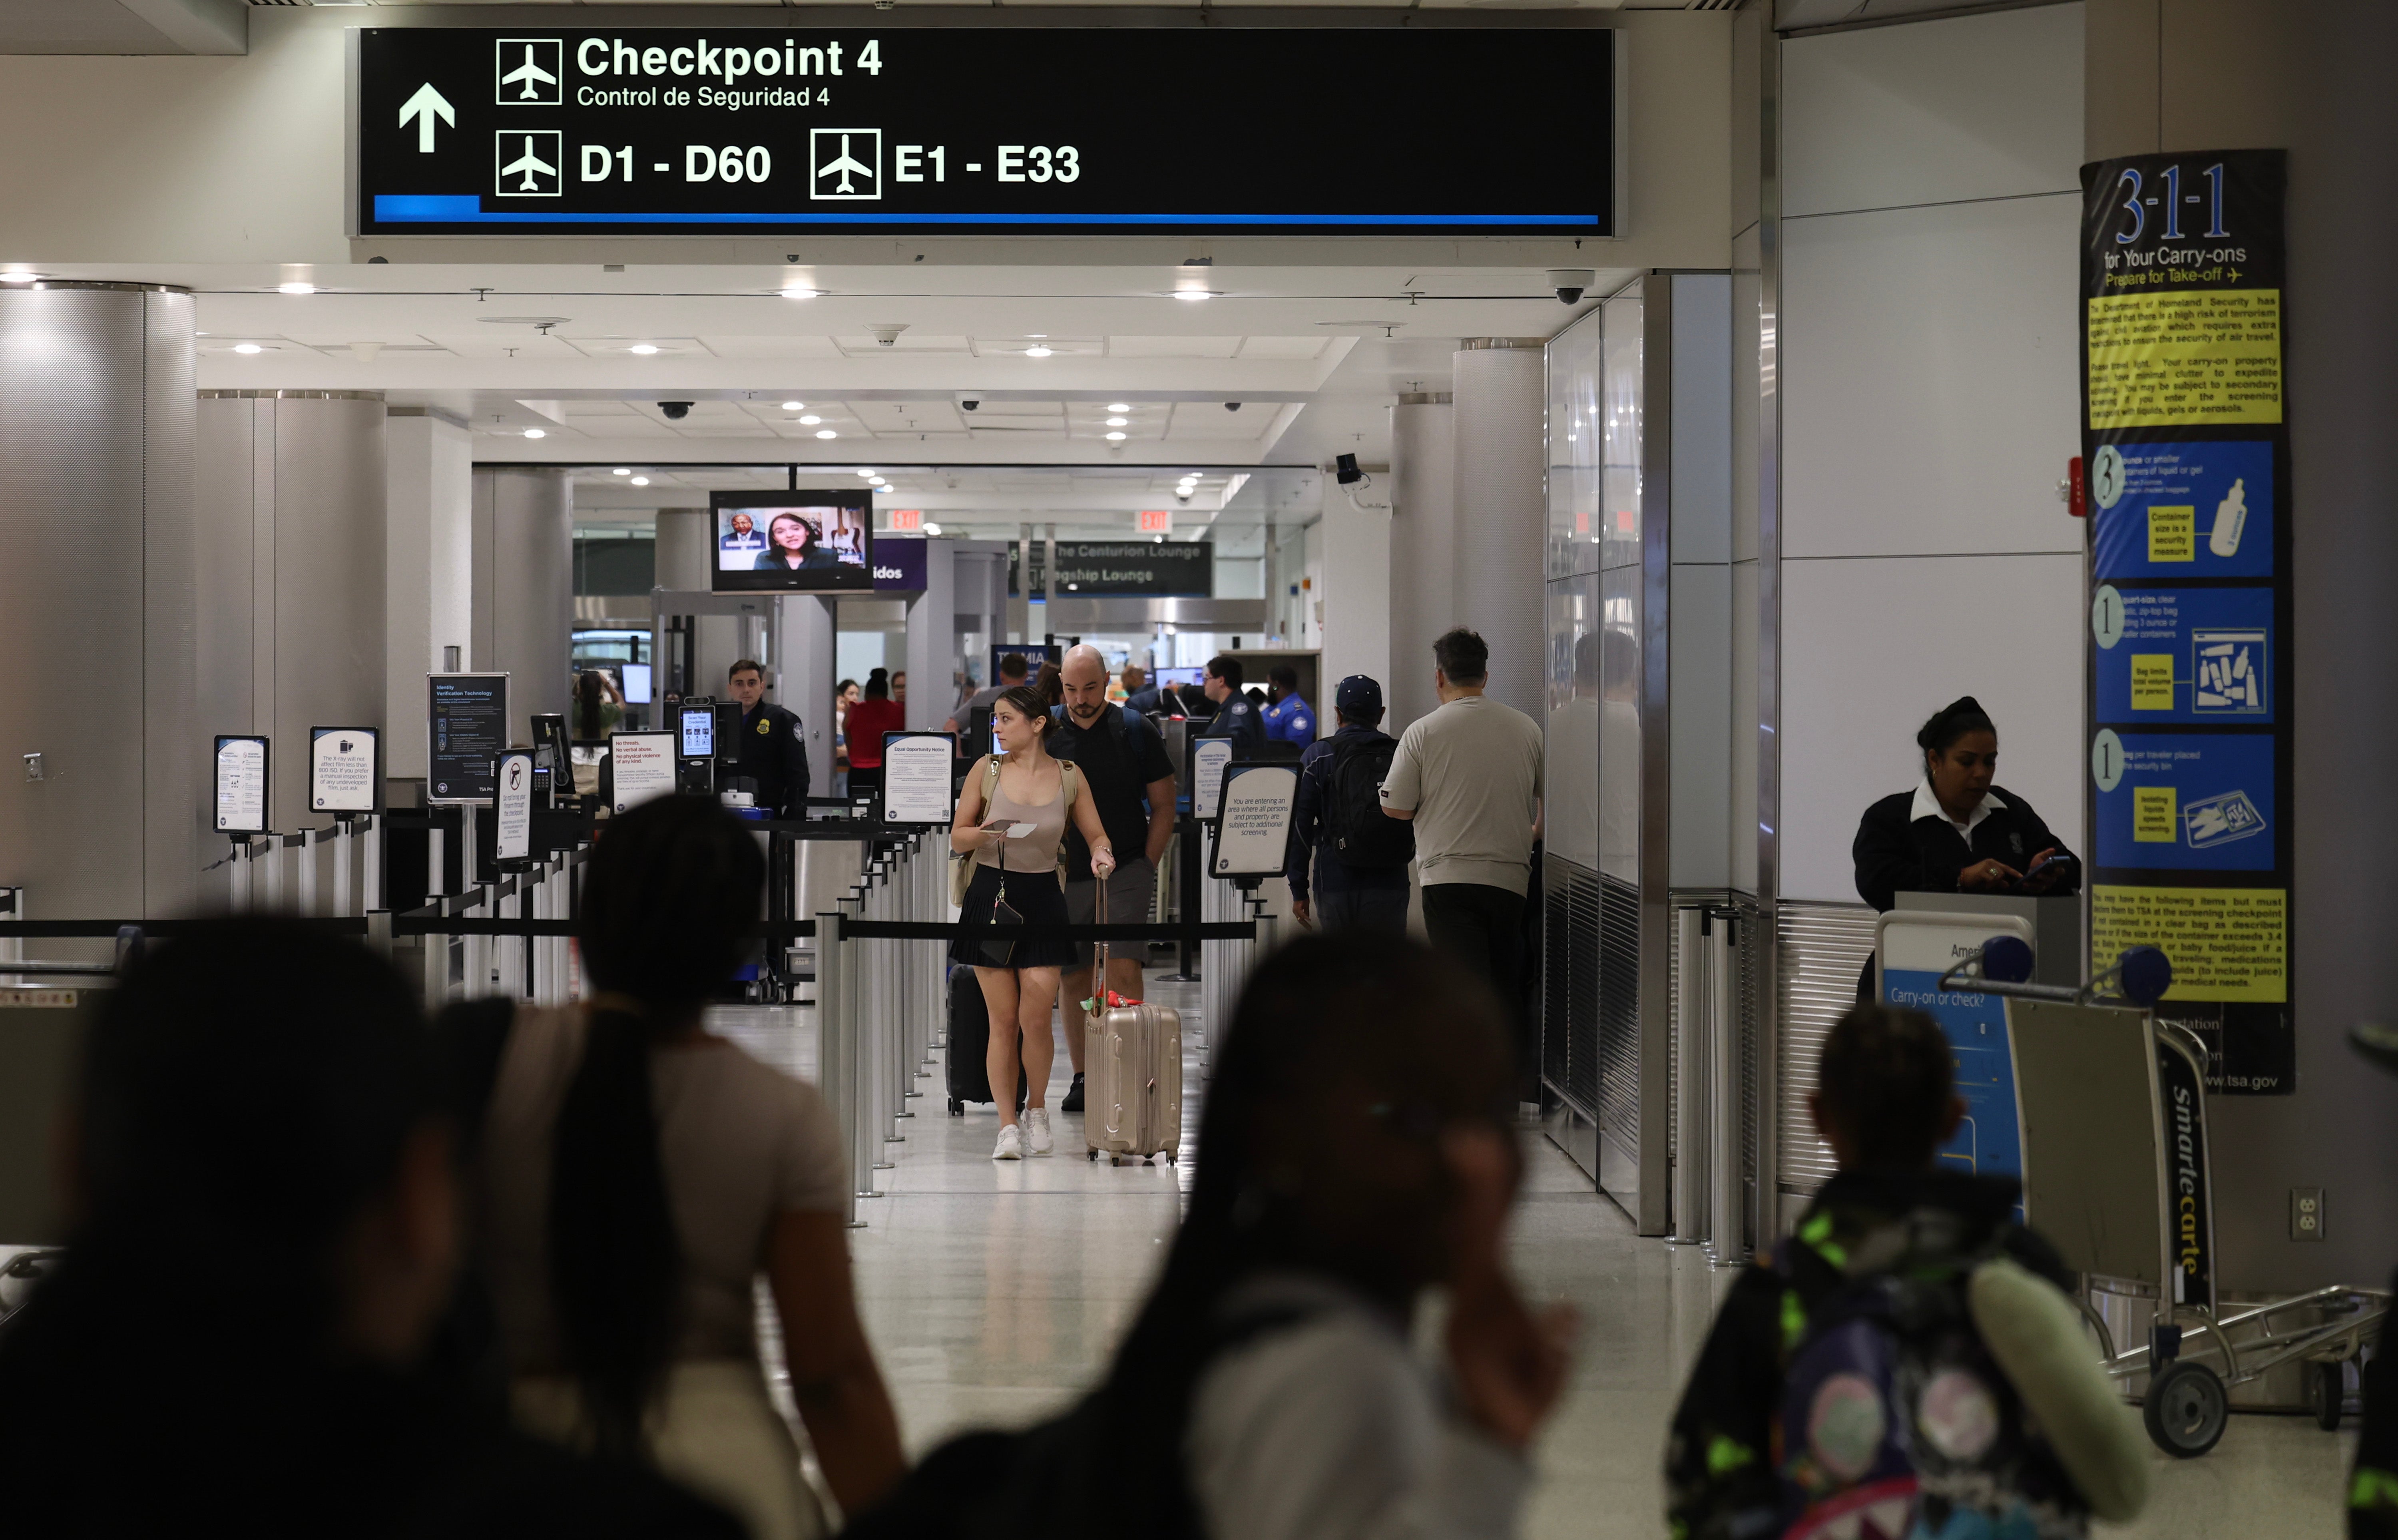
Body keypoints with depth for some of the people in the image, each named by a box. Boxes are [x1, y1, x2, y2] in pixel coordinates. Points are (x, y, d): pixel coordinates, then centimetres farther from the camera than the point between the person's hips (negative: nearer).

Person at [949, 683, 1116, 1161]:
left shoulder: (1069, 777, 2)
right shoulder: (987, 771, 1)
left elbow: (1096, 835, 11)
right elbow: (956, 837, 4)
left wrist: (1102, 854, -11)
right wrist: (986, 833, -17)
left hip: (1042, 898, 0)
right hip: (991, 894, 0)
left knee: (1036, 1019, -5)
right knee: (1003, 1021, -1)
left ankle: (1038, 1108, 20)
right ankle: (1008, 1126, 6)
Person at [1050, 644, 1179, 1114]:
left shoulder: (1135, 731, -2)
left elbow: (1164, 805, 4)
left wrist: (1147, 865, -2)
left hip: (1125, 871, -3)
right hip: (1067, 874, 3)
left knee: (1122, 970, -14)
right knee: (1074, 978, 7)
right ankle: (1082, 1078, 16)